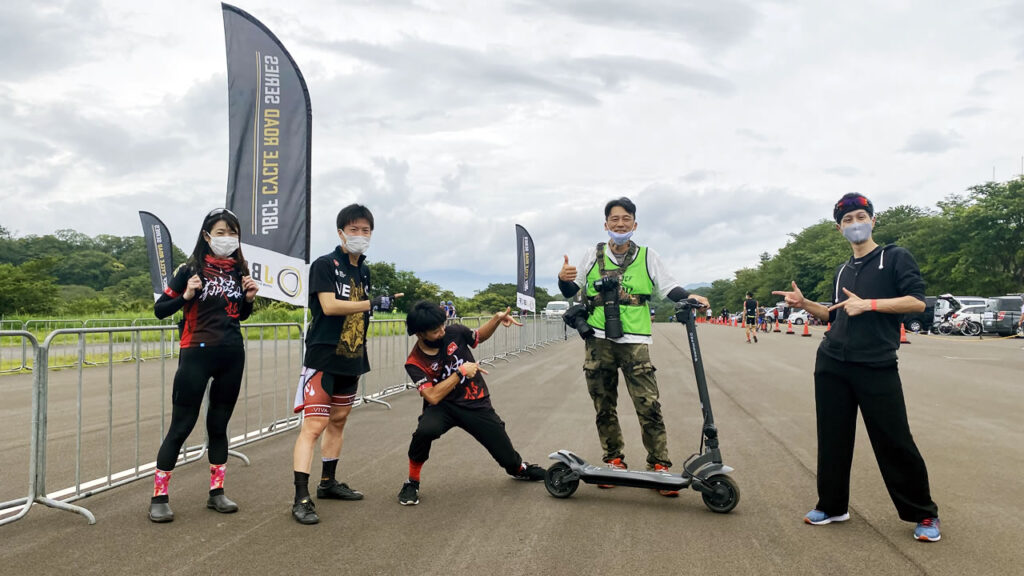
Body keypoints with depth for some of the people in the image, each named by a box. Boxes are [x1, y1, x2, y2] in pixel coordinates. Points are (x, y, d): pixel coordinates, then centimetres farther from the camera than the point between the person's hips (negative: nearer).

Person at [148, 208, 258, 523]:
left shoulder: (238, 270, 8)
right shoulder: (191, 269, -6)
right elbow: (159, 309, -5)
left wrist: (249, 298, 0)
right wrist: (186, 296, -21)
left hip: (232, 355, 5)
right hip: (197, 354, -5)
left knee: (219, 423, 13)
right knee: (181, 425, -2)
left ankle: (216, 492, 22)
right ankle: (158, 498, 8)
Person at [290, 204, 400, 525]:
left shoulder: (363, 271, 14)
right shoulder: (324, 265, -8)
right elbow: (329, 305, -21)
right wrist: (373, 303, -22)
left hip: (352, 360, 8)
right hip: (323, 359, -8)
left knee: (338, 421, 17)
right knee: (314, 426, -11)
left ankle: (328, 483, 31)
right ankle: (301, 499, -10)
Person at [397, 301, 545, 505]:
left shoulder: (454, 332, -9)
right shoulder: (415, 363, -16)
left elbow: (480, 337, 12)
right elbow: (433, 397, -26)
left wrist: (497, 319, -6)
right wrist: (461, 372, -25)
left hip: (477, 404, 3)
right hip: (444, 407, -3)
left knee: (509, 459, 5)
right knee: (425, 430, -36)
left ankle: (519, 468, 45)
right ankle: (412, 482, -10)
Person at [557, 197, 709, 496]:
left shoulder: (647, 257, 8)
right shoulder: (593, 255, 10)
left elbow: (669, 287, 6)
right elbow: (571, 291, 14)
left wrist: (690, 297, -14)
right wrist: (564, 279, -9)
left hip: (634, 342, -2)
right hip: (598, 340, 2)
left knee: (648, 405, -8)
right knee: (604, 406, 7)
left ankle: (659, 465, 0)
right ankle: (615, 460, 20)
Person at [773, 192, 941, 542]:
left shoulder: (895, 258, 1)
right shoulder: (842, 272, 17)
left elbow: (917, 301, -10)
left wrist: (868, 304, -17)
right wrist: (804, 304, 9)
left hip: (877, 367, -5)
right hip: (832, 365, 6)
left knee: (894, 442, -2)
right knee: (832, 437, 9)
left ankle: (923, 514, 14)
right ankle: (832, 506, 22)